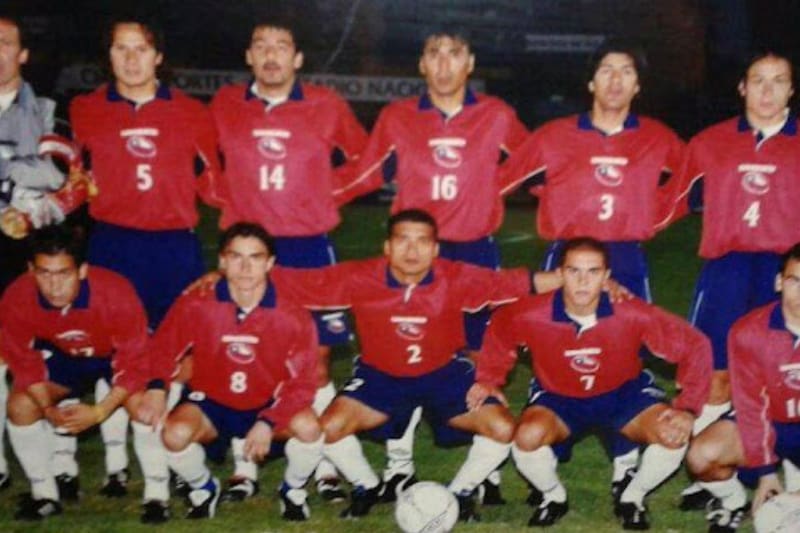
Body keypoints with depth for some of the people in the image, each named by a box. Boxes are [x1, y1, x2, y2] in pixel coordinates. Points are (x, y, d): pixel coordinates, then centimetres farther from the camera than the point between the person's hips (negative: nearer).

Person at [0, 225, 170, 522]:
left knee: (143, 404, -28)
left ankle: (157, 496, -10)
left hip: (119, 353, -3)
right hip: (64, 356, 4)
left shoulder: (116, 292, -38)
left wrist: (99, 412, -34)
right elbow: (25, 361, -13)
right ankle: (44, 494, 8)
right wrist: (48, 409, -25)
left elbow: (134, 363, -27)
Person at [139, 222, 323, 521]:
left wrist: (267, 423, -27)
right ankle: (204, 488, 7)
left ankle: (292, 490, 6)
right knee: (176, 434, -30)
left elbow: (301, 382, -13)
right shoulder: (195, 305, -18)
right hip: (210, 403, 1)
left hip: (269, 405, 0)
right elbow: (164, 348, -2)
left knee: (308, 427, -30)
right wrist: (157, 389, -21)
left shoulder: (293, 316, -19)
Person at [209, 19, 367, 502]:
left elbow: (362, 155, 15)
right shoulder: (225, 105, 4)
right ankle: (244, 469, 15)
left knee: (317, 356, 2)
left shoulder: (327, 106, 1)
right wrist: (230, 194, 9)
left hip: (309, 247, -1)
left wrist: (331, 190, 7)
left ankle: (326, 466, 13)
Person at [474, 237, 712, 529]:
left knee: (675, 436, -25)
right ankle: (553, 495, 4)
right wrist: (488, 380, -8)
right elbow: (499, 330, -2)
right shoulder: (532, 314, -26)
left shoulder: (632, 314, -29)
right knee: (528, 436, -31)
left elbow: (695, 345, -20)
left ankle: (632, 496, 7)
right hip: (558, 397, 0)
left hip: (624, 394, 0)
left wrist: (687, 409, -26)